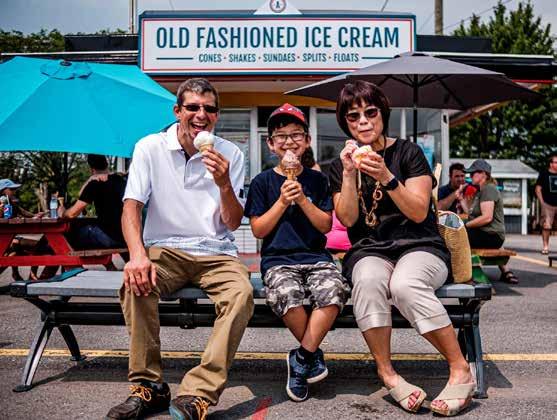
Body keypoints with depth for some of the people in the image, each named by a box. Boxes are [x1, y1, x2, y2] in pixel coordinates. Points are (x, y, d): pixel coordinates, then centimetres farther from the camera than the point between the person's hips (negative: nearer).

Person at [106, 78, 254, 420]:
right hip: (165, 250, 0)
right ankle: (148, 385, -17)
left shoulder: (230, 154, 2)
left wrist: (224, 185, -21)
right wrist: (137, 254, -26)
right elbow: (131, 207, -7)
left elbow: (233, 223, 0)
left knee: (242, 293, -30)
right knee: (136, 282, -32)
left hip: (216, 254, 1)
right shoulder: (150, 148, 1)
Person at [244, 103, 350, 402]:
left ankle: (301, 358, -11)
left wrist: (302, 200, -8)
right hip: (278, 259, -1)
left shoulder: (317, 180, 11)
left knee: (334, 290, -30)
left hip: (315, 257, 2)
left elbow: (326, 225, 5)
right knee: (286, 294, -34)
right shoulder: (262, 182, 8)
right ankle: (313, 353, -5)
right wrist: (282, 201, -8)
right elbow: (258, 230, 3)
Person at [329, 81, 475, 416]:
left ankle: (461, 370, -20)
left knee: (405, 285, -36)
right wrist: (349, 173, -11)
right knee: (367, 280, -35)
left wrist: (386, 178, -18)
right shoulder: (339, 166, 12)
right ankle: (387, 373, -23)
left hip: (420, 247, -2)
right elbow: (348, 219, 0)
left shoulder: (407, 152, 3)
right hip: (370, 251, 2)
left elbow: (419, 212, -6)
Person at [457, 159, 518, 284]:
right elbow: (470, 213, 16)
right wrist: (462, 199, 7)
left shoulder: (488, 189, -11)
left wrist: (465, 225, -17)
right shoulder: (479, 191, 21)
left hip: (491, 235, -10)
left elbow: (487, 217, -22)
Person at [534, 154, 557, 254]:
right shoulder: (544, 174, 0)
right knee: (546, 226, -6)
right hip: (548, 205, -3)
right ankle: (545, 246, 4)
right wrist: (542, 202, -5)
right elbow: (538, 189, 0)